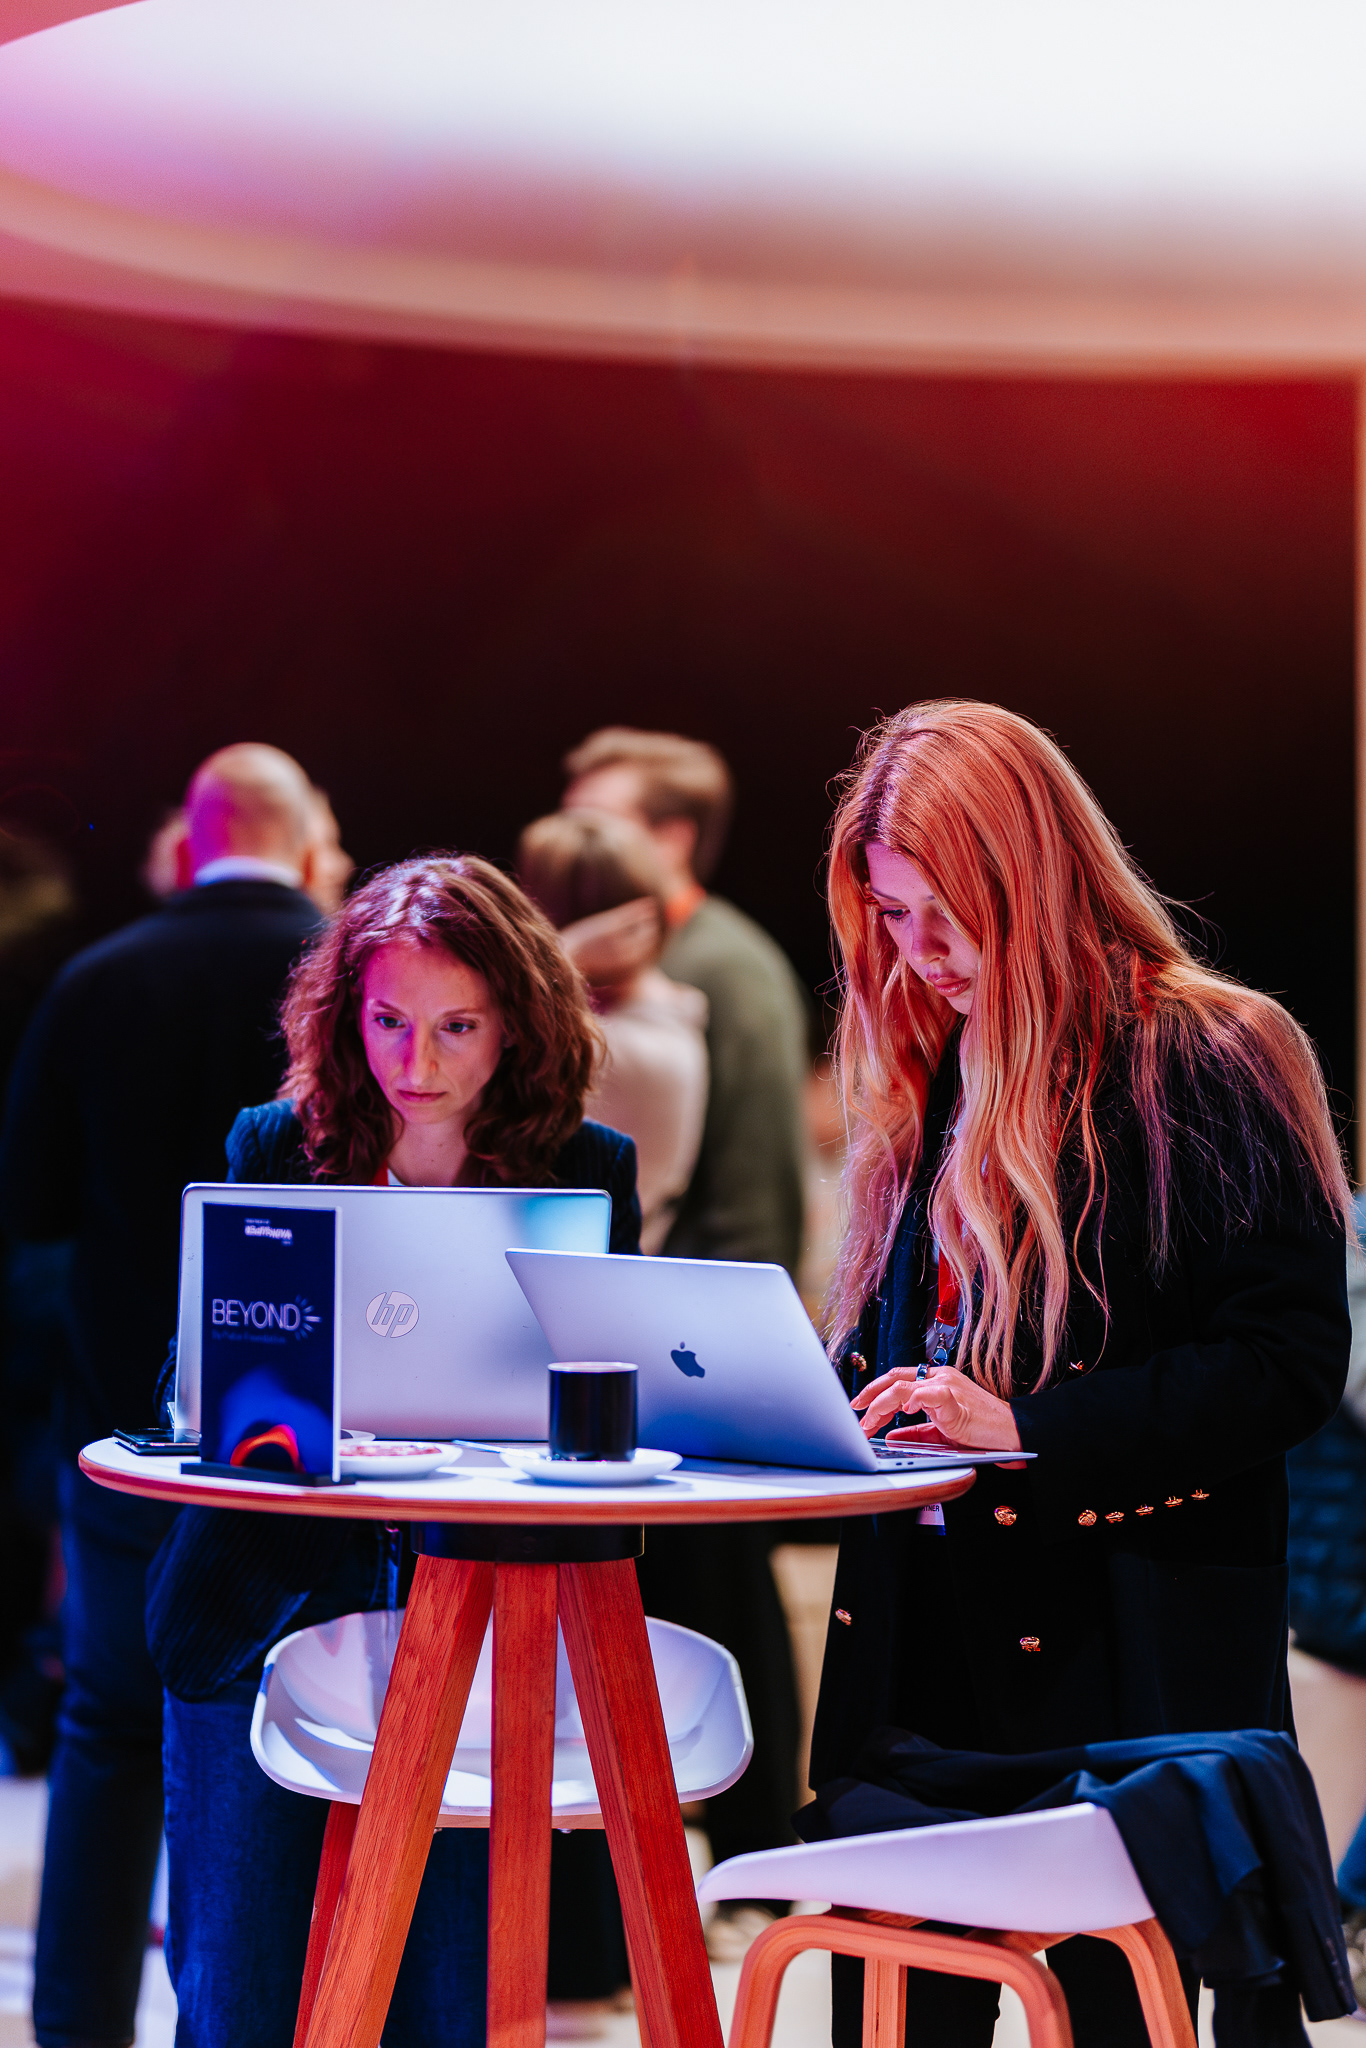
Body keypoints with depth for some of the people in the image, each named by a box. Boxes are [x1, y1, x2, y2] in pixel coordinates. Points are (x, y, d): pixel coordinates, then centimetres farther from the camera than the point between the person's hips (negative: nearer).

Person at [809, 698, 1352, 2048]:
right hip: (925, 1645, 6)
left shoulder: (1210, 1062, -8)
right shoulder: (933, 1079, 14)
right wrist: (838, 1404, 3)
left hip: (1127, 1667, -6)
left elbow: (1291, 1362, -14)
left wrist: (1030, 1431, -21)